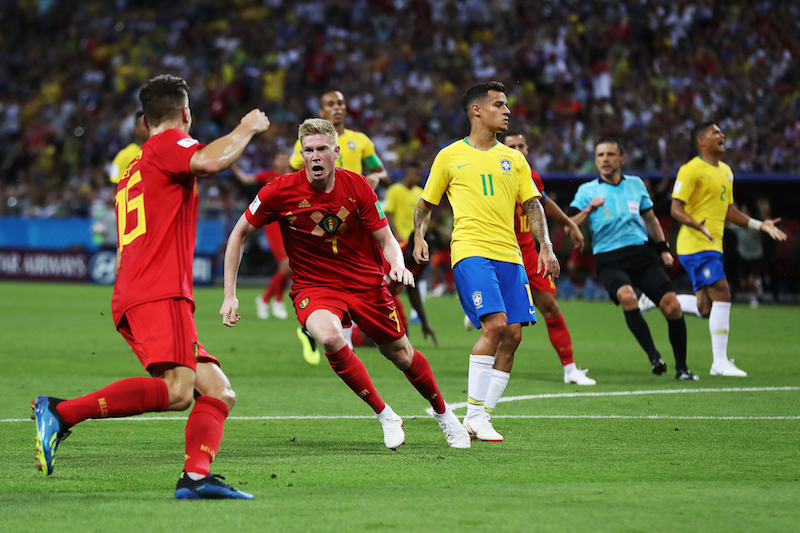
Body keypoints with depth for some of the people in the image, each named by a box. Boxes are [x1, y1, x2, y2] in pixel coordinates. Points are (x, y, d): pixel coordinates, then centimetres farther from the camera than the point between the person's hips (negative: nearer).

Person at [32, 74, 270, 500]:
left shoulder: (133, 170, 31)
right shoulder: (168, 143, 4)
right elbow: (210, 161, -17)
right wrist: (246, 129, -1)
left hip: (132, 296, 10)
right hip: (159, 293, -10)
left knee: (219, 392, 1)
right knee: (176, 389, -27)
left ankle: (196, 476, -19)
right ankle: (61, 412, -25)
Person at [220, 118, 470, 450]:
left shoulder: (356, 187, -11)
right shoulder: (282, 191, -15)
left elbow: (385, 239, -2)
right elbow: (238, 235, -4)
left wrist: (397, 265, -26)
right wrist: (230, 295, -8)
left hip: (366, 283, 2)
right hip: (313, 288, -2)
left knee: (401, 355, 10)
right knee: (329, 336, -34)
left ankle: (443, 413, 41)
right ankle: (385, 416, -18)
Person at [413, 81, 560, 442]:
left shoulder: (512, 158, 17)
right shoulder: (450, 156, 7)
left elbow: (532, 205, 16)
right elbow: (426, 203, 16)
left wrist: (545, 246, 4)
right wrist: (419, 236, 0)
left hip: (509, 254, 5)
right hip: (471, 250, -5)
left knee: (513, 334, -3)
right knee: (495, 324, -21)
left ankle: (482, 417, 6)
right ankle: (473, 415, -14)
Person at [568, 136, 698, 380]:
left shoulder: (635, 184, 13)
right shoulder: (587, 191, 4)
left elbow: (650, 218, 26)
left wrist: (663, 248, 20)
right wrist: (588, 209, -21)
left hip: (641, 253, 3)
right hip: (609, 260, -3)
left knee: (671, 305, -11)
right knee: (626, 295, -34)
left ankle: (681, 367, 4)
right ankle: (654, 357, -31)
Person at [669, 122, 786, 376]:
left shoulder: (726, 171, 18)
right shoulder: (691, 170, -9)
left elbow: (729, 211, 26)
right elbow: (676, 209, -14)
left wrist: (761, 225, 19)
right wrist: (699, 226, -31)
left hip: (713, 246, 9)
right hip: (696, 245, -9)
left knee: (705, 309, 7)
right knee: (722, 295, -16)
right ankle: (720, 362, -13)